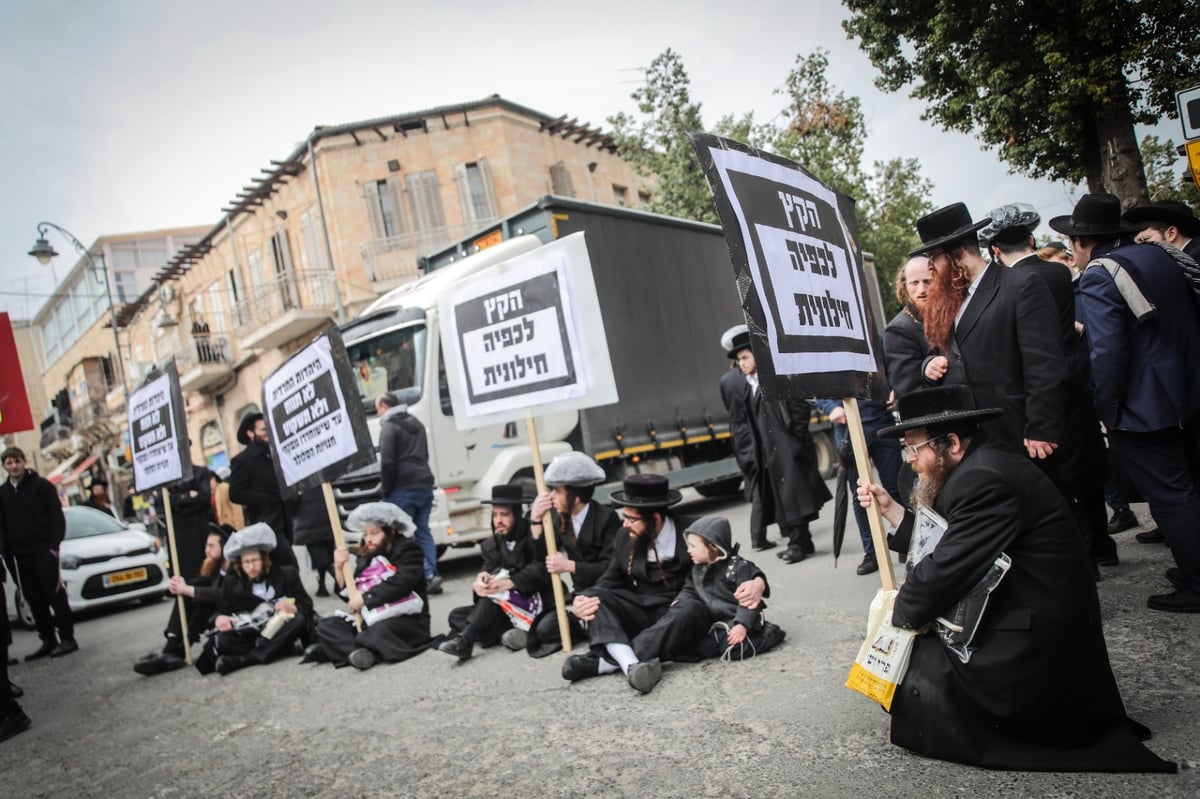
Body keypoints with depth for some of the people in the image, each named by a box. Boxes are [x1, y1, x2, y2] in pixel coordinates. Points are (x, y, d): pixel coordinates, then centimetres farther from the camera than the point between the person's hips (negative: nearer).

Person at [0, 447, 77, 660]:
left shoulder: (42, 485, -3)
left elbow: (57, 517, -6)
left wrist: (54, 545, -14)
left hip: (43, 551, -5)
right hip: (20, 555, 5)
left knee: (55, 595, -4)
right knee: (34, 599, 7)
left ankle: (67, 638, 0)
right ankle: (48, 640, 13)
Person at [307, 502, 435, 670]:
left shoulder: (408, 550, -3)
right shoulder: (366, 557, 14)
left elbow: (401, 584, -21)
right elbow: (350, 596, 11)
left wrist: (365, 598, -19)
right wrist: (340, 568, -3)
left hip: (407, 620, -7)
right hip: (372, 620, 7)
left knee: (379, 632, -39)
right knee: (326, 625, -13)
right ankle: (355, 652, -36)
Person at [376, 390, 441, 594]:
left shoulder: (389, 427, -9)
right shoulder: (416, 423, 18)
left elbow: (387, 463, -14)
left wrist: (385, 489, -5)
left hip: (403, 489, -8)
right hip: (424, 485, 8)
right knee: (423, 531, 11)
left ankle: (427, 575, -8)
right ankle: (431, 574, 4)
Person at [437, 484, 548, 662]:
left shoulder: (534, 536, -8)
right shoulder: (493, 545, 9)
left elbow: (540, 570, -24)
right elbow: (487, 570, -6)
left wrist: (510, 583, -38)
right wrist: (479, 582, -31)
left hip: (536, 604, -7)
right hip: (504, 609, 7)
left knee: (498, 576, -29)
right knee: (457, 615, -6)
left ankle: (464, 640, -36)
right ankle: (507, 633, -23)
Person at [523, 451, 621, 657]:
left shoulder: (606, 518, -13)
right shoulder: (559, 517, 4)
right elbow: (541, 560, -3)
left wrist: (569, 565, -26)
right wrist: (536, 520, -13)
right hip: (580, 592, 7)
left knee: (548, 628, -22)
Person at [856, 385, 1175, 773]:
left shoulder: (984, 479, -23)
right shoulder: (980, 467, 8)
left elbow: (942, 573, -24)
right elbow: (941, 549, 10)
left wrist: (897, 614, -7)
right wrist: (889, 508, 9)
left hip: (1032, 652, -10)